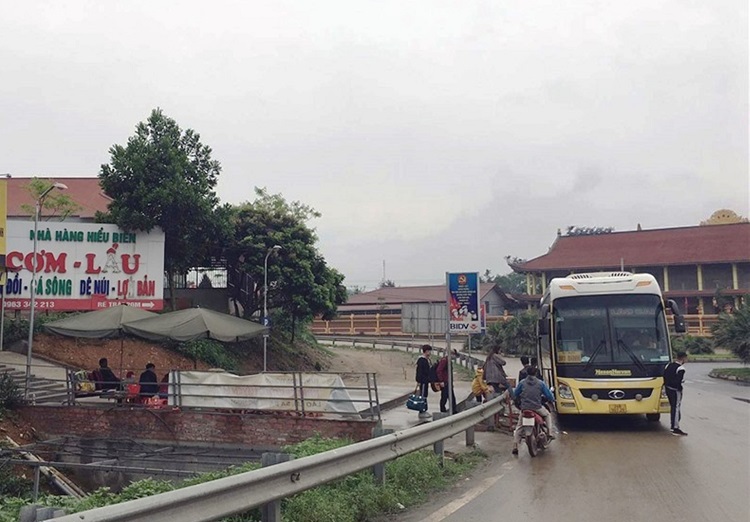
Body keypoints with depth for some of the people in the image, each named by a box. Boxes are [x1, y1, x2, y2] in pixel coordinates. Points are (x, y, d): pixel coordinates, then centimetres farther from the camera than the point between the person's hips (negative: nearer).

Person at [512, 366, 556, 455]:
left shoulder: (522, 383, 1)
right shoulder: (540, 383, -2)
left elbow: (515, 394, 8)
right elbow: (549, 395, 2)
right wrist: (552, 400, 25)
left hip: (524, 408, 1)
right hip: (537, 407, -1)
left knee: (519, 427, 14)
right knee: (548, 415, 31)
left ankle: (515, 447, 6)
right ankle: (549, 432, 18)